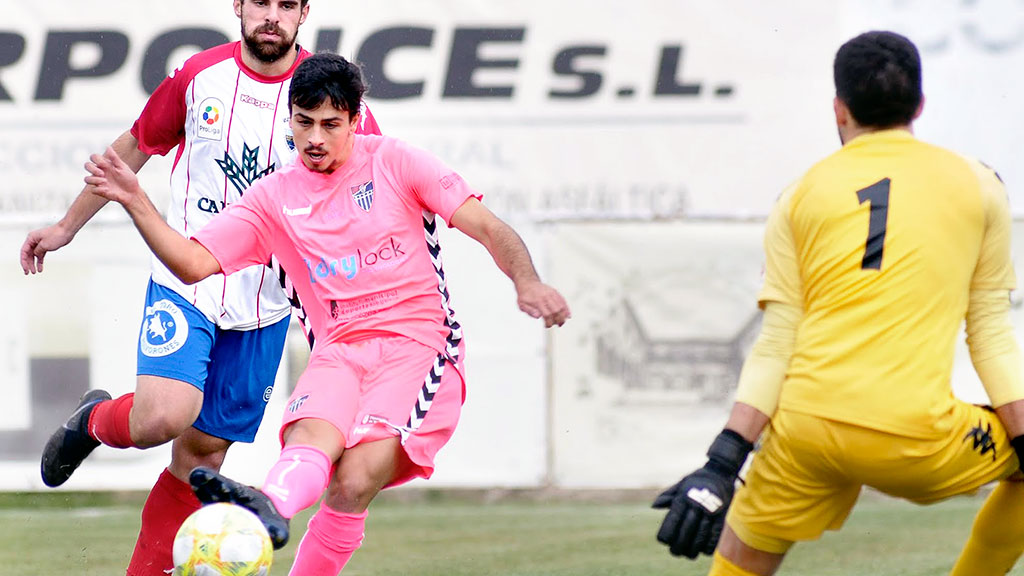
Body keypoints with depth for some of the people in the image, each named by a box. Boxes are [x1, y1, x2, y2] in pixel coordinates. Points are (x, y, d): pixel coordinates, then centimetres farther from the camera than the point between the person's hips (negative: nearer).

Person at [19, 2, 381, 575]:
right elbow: (136, 147, 13)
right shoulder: (198, 76, -3)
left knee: (202, 453, 3)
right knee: (164, 417, -23)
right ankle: (95, 420, 11)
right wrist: (67, 227, 19)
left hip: (266, 306, 1)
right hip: (185, 282, -1)